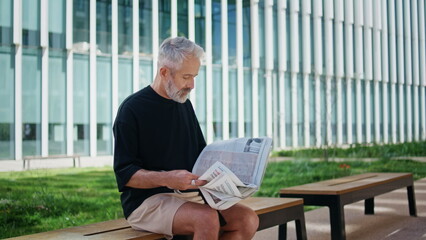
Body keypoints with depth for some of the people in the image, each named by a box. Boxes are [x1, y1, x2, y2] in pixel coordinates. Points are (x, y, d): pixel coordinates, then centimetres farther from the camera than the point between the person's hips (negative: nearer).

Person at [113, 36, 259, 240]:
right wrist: (168, 179, -29)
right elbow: (125, 173, -12)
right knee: (208, 219, -33)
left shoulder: (184, 104, 14)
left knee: (248, 219, -17)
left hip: (190, 195, 7)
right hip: (147, 201, -7)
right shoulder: (132, 109, -7)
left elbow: (201, 154, 24)